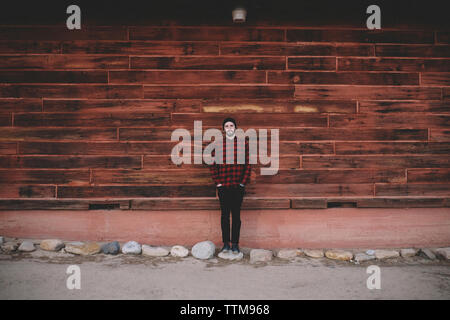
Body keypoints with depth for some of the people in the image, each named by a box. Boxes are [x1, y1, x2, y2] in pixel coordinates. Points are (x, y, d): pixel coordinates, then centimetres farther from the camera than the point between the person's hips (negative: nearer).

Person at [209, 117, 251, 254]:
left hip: (238, 186, 0)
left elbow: (248, 164, 3)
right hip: (223, 186, 1)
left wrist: (243, 182, -4)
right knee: (225, 215, 6)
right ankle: (226, 244, 16)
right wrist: (217, 182, -3)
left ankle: (235, 244, 15)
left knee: (236, 215, 5)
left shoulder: (244, 143, 4)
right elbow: (213, 165, 5)